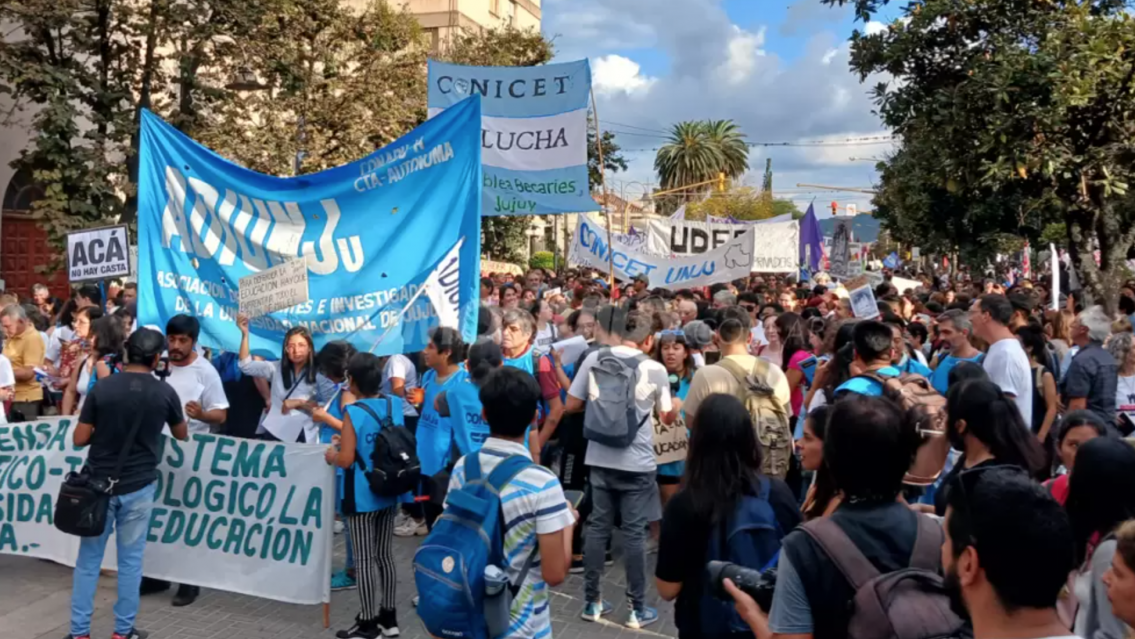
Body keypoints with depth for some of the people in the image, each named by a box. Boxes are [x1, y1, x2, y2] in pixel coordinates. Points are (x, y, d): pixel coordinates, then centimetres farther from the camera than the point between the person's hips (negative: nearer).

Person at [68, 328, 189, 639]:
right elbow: (182, 434, 10)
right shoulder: (164, 392, -6)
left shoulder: (102, 388, -7)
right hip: (138, 487, -1)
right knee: (130, 560, 9)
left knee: (88, 560, 10)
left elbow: (80, 439, -5)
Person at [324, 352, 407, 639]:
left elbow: (346, 460, -20)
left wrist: (331, 455, 3)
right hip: (388, 494, 6)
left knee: (364, 559, 3)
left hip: (362, 497, -6)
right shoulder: (394, 405, 1)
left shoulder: (353, 412, -17)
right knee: (385, 555, 15)